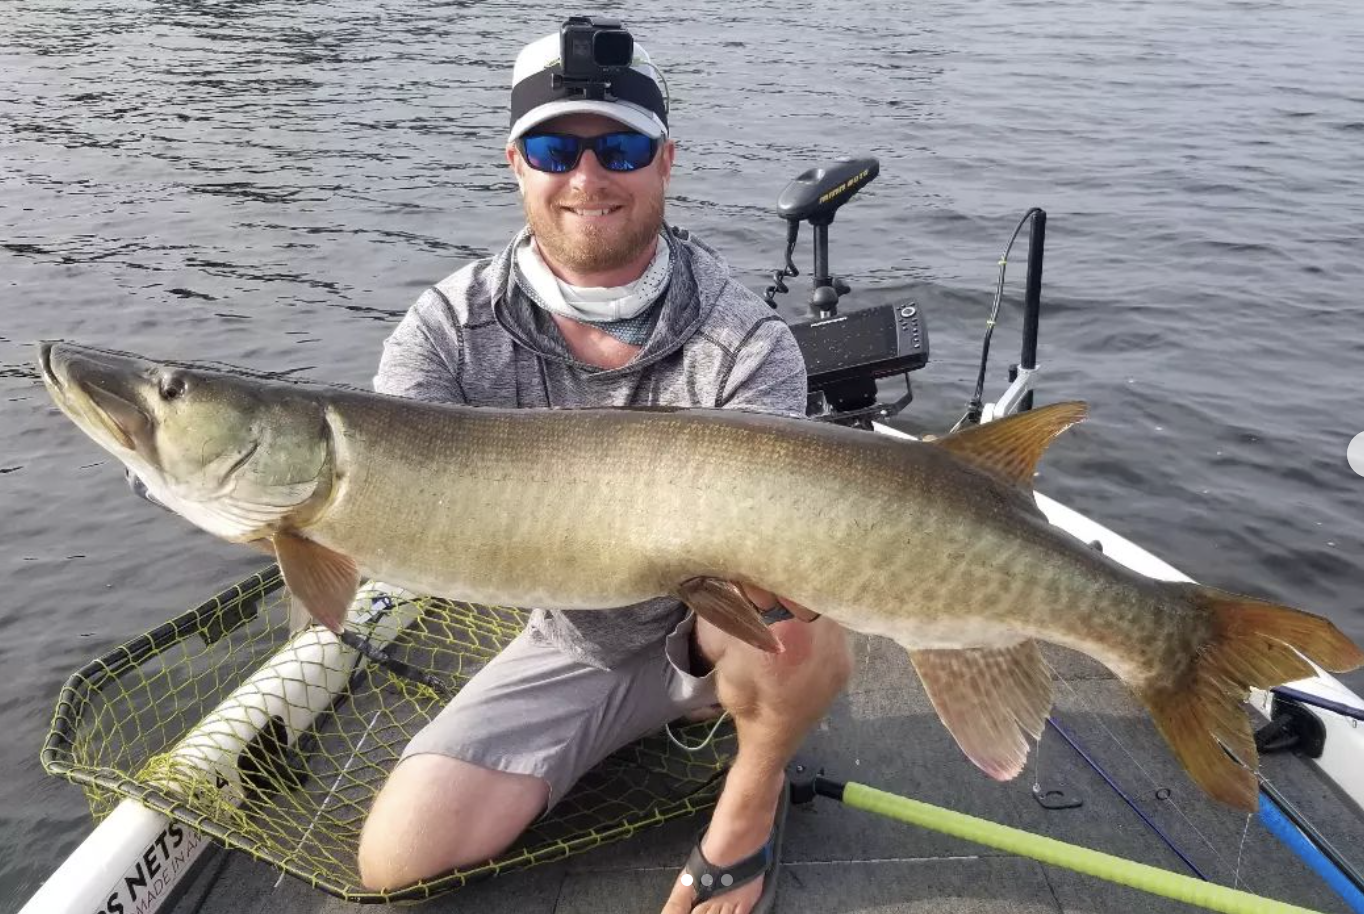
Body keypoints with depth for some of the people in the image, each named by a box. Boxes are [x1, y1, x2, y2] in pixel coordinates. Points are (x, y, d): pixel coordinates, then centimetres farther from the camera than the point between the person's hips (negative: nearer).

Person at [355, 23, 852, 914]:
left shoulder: (743, 339, -21)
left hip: (715, 622, -3)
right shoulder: (450, 329, -14)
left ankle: (748, 802, -1)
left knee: (804, 630, -37)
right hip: (572, 644, 4)